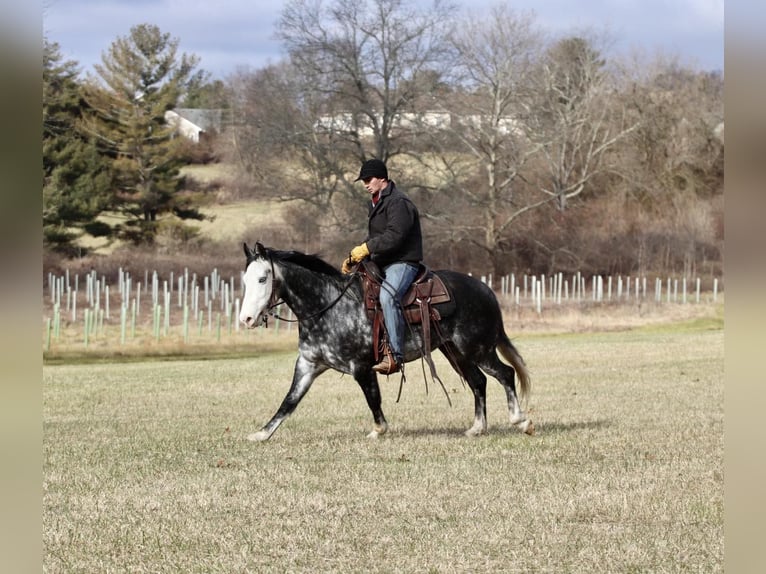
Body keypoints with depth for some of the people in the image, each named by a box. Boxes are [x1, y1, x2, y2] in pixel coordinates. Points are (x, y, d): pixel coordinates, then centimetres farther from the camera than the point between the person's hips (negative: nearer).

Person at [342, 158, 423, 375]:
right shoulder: (376, 203, 19)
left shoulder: (398, 202, -13)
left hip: (403, 262, -11)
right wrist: (354, 257, 11)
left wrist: (366, 249, -23)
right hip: (381, 264, 11)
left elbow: (393, 236, -24)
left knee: (387, 295, -36)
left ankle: (395, 355, -40)